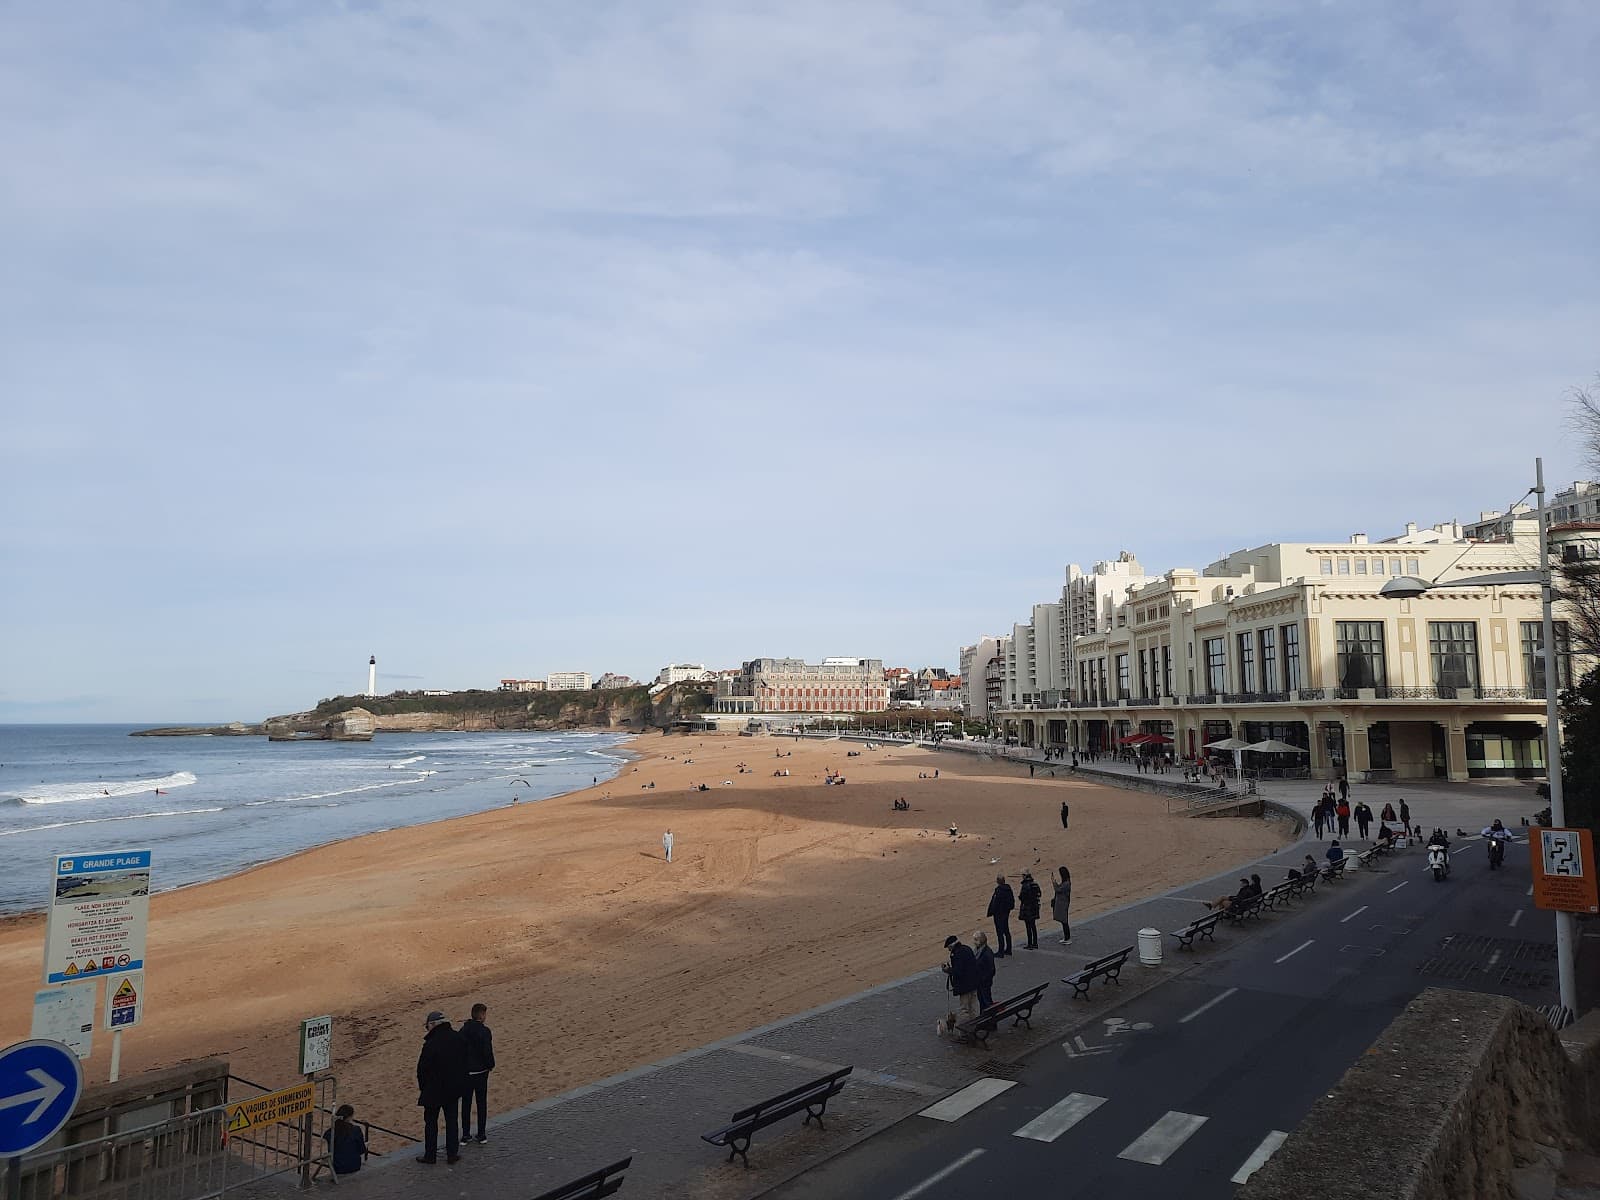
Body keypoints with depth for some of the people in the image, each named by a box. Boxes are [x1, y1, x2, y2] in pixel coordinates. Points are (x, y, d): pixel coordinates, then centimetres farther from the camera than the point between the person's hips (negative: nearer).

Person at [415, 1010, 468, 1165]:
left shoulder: (431, 1044, -22)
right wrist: (461, 1083, 16)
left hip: (434, 1090, -5)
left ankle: (430, 1155, 18)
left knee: (431, 1122, 11)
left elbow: (422, 1068, -15)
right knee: (452, 1120, 14)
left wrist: (422, 1087, 2)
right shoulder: (458, 1038, -3)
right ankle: (452, 1154, 19)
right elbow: (464, 1062, 6)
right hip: (454, 1088, 5)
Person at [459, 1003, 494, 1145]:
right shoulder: (484, 1031, -16)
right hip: (481, 1071, -3)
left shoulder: (464, 1030, -3)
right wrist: (491, 1065, 0)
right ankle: (481, 1135, 13)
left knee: (466, 1103, 12)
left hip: (465, 1071, 3)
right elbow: (488, 1051, -17)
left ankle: (465, 1134, 16)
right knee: (482, 1103, 9)